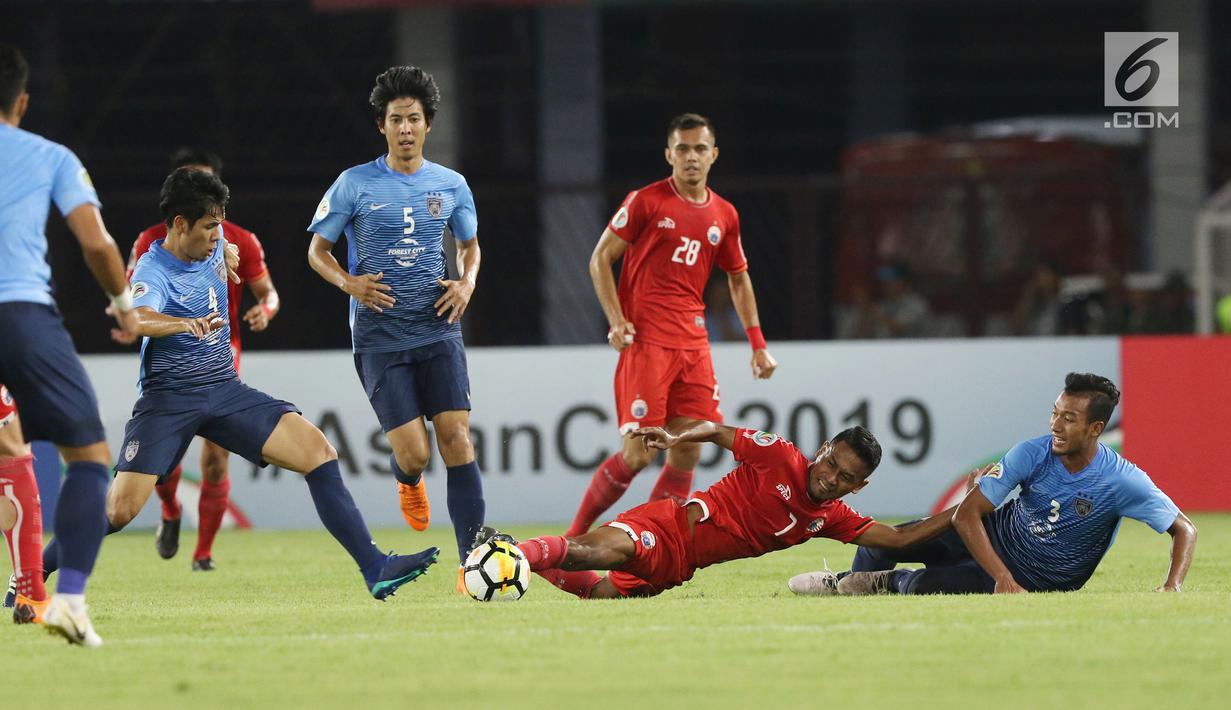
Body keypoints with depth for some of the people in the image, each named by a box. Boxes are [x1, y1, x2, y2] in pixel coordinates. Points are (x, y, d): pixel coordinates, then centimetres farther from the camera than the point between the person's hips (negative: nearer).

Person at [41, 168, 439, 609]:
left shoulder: (212, 243, 3)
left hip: (225, 390, 6)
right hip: (168, 398, -6)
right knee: (120, 508, -18)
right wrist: (185, 324, -60)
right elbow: (136, 318, -45)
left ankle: (375, 570, -12)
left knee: (320, 453, -13)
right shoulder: (154, 272, -19)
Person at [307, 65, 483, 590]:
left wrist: (467, 282, 2)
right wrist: (349, 283, -13)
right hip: (379, 336, -2)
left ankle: (472, 562, -11)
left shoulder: (451, 186, 7)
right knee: (414, 451, -10)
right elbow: (317, 250, 7)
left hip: (438, 330, 2)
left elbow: (469, 245, 23)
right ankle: (408, 482, 30)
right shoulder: (355, 184, -1)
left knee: (457, 439, -12)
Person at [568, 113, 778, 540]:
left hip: (693, 343, 5)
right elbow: (600, 259, -1)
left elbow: (738, 280, 24)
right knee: (638, 453, -10)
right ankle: (575, 535, 4)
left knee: (688, 452, -2)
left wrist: (758, 344, 17)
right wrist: (616, 321, -12)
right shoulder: (646, 201, -4)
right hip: (645, 342, -5)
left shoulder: (724, 216, 11)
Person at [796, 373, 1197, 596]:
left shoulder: (1123, 482, -28)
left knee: (924, 586, -25)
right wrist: (1003, 577, -34)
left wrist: (1174, 585, -38)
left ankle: (890, 584, 13)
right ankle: (849, 583, 33)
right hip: (993, 539, 3)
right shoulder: (1032, 454, -21)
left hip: (1038, 583, -3)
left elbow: (1184, 529, -19)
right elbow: (966, 514, -22)